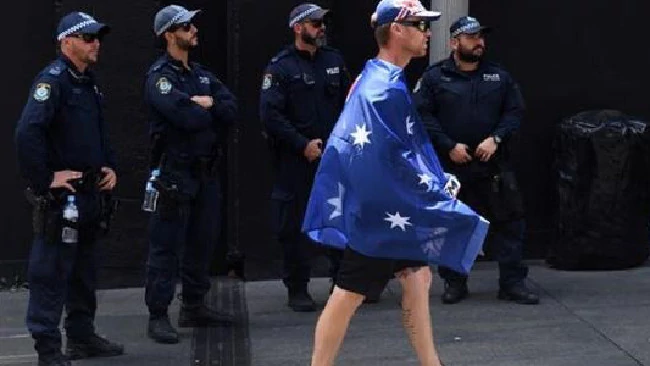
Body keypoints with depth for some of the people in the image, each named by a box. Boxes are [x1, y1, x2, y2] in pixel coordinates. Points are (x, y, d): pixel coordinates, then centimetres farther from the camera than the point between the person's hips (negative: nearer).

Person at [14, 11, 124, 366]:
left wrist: (110, 167, 12)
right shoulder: (53, 80, -14)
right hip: (61, 197, -9)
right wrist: (45, 179, -23)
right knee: (51, 273, -4)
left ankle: (82, 337, 28)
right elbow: (27, 133, -26)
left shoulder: (88, 83, 15)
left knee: (84, 270, 17)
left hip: (90, 193, 10)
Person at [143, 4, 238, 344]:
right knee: (167, 246, -5)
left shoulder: (201, 74, 15)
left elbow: (231, 109, 3)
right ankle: (158, 316, -1)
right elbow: (186, 116, -24)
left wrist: (206, 105, -14)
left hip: (206, 170, 8)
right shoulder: (159, 76, -9)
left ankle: (194, 306, 26)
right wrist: (213, 112, -5)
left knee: (203, 241, 14)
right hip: (175, 172, -8)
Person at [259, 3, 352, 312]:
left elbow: (348, 104, 15)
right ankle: (297, 290, 12)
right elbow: (270, 114, -13)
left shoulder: (334, 60, 10)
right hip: (296, 159, -4)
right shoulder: (281, 66, -5)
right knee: (295, 225, 1)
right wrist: (303, 145, -15)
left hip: (333, 156, 4)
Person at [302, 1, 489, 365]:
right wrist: (442, 195, -16)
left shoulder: (380, 79, 11)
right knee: (350, 294, -1)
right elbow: (395, 162, -24)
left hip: (396, 208, 10)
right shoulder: (386, 88, -21)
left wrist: (440, 181, 10)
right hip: (381, 210, -10)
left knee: (418, 280, 15)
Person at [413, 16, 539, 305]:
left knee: (508, 221, 0)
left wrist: (496, 138, -9)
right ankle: (454, 282, 19)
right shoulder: (434, 77, 0)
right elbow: (422, 115, -6)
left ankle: (512, 282, 7)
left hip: (492, 164, 2)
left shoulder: (499, 76, 8)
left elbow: (515, 111, 7)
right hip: (449, 166, -2)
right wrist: (450, 146, -13)